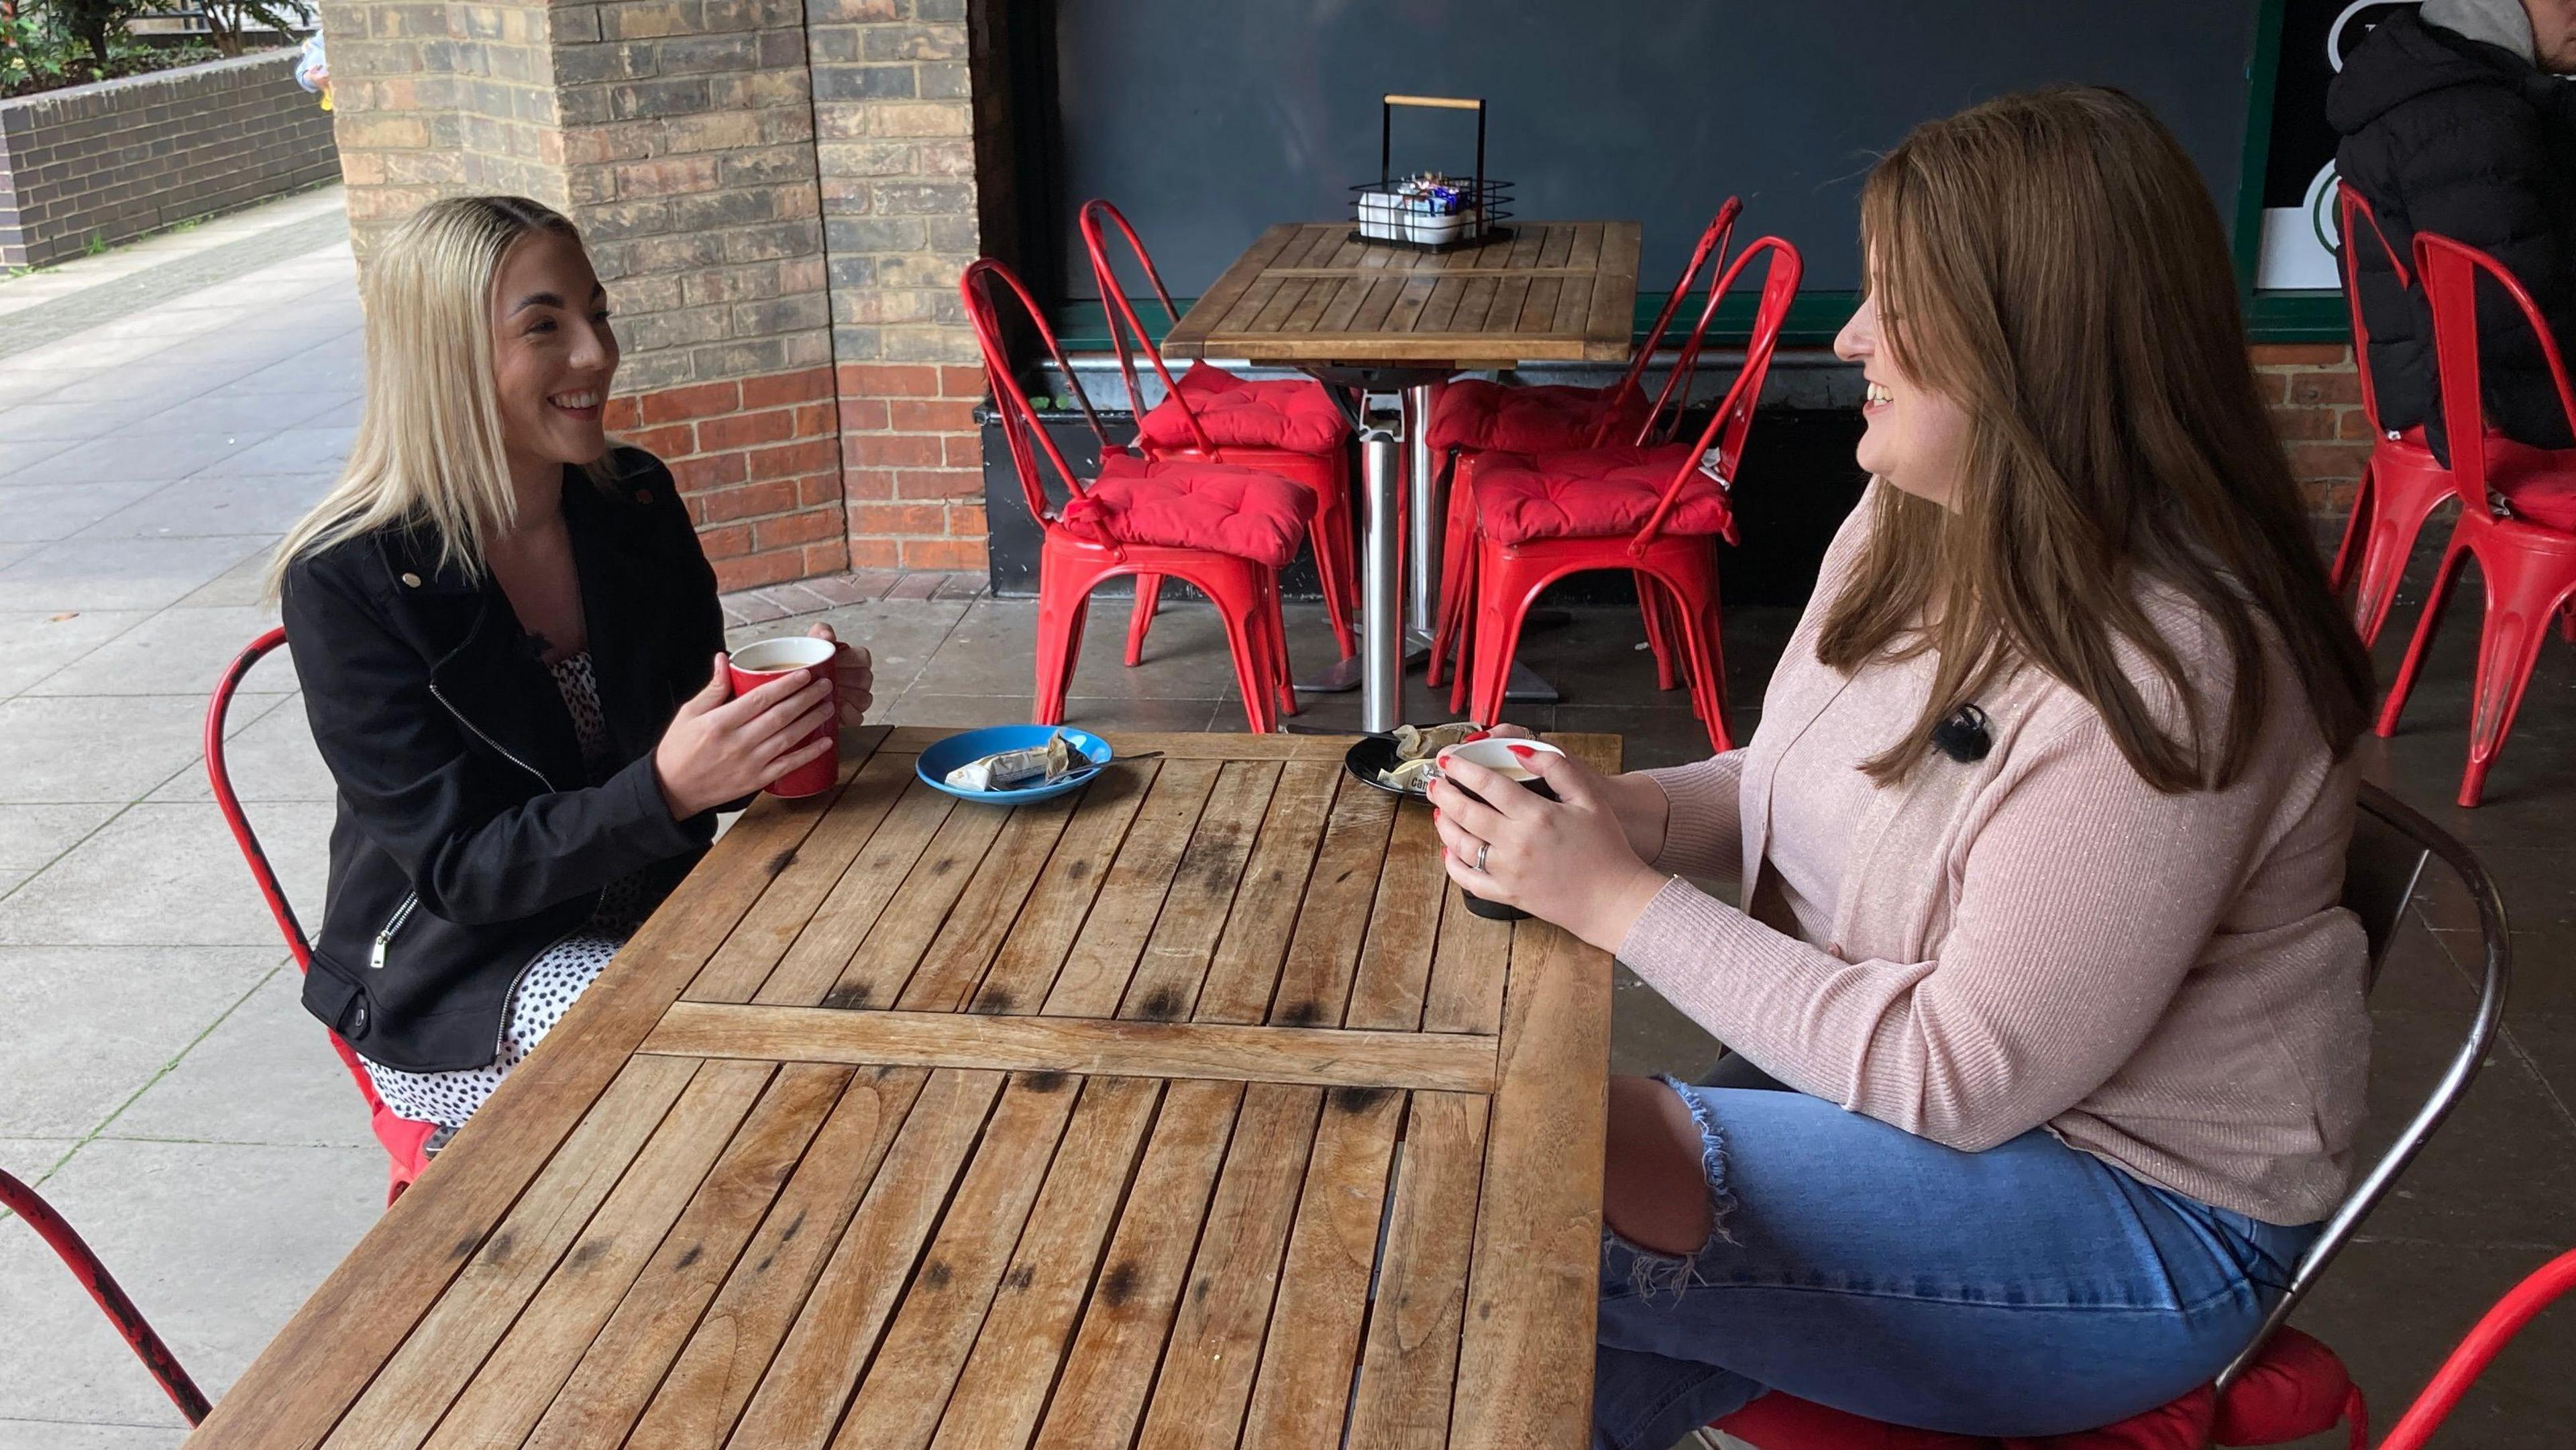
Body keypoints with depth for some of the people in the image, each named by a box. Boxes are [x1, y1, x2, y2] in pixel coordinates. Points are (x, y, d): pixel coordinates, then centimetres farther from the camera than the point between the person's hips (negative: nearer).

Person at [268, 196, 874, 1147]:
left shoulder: (636, 504, -2)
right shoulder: (346, 584, -18)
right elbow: (460, 870, -19)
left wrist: (798, 702, -16)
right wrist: (668, 789, -35)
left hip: (653, 906, 6)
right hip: (459, 967, -5)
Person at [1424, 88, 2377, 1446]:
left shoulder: (2161, 679, -28)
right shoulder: (1913, 519, -1)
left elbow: (1962, 1076, -24)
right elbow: (1794, 787, 12)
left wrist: (1618, 900, -22)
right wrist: (1617, 808, -9)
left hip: (2136, 1213, -7)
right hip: (1923, 1093, 7)